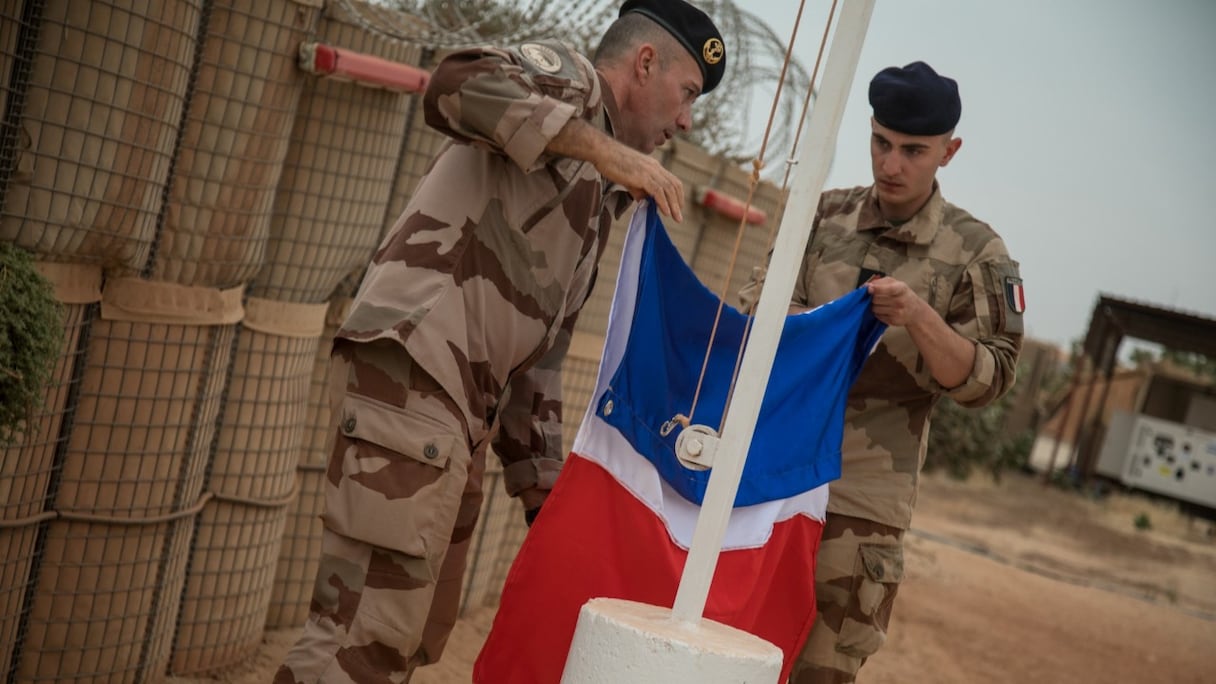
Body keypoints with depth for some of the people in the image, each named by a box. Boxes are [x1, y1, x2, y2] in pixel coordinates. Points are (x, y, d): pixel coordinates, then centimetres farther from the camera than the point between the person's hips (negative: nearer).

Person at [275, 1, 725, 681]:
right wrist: (606, 151, -18)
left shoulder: (597, 201, 28)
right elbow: (457, 86, -19)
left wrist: (543, 485, 21)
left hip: (467, 409, 10)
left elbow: (539, 351, 26)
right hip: (411, 368, -10)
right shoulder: (567, 75, 4)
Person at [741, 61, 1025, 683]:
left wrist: (918, 318, -24)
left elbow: (986, 381, -7)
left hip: (859, 496, -3)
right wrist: (791, 321, -19)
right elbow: (753, 306, 5)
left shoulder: (975, 253, -1)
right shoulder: (825, 216, 8)